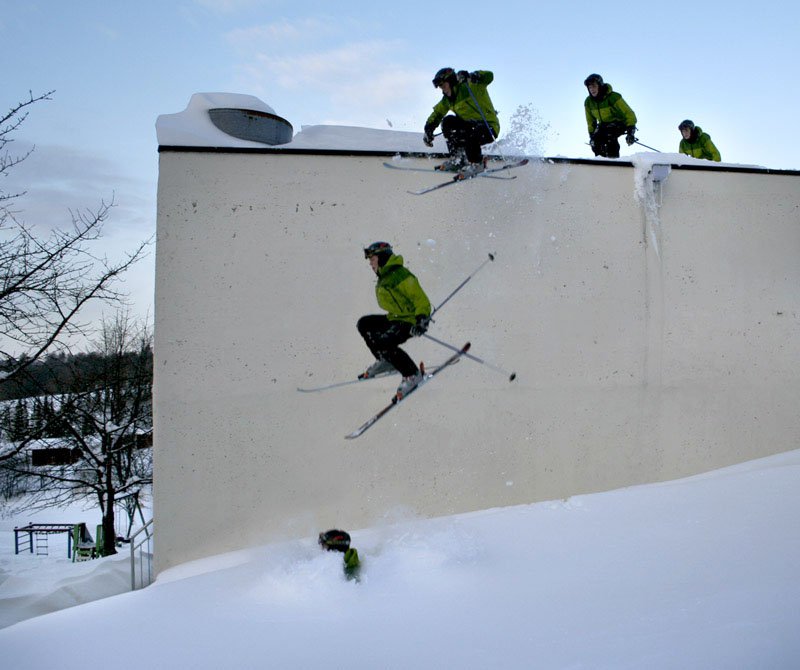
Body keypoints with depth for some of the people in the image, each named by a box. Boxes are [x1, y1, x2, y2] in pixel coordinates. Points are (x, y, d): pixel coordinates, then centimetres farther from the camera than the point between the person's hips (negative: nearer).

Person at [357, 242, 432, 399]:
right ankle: (385, 361, 15)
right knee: (364, 324, 10)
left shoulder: (400, 275, -20)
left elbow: (422, 301, -22)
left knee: (382, 343, -27)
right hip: (395, 319, 10)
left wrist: (421, 321, -33)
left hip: (410, 321, -10)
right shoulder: (383, 277, 10)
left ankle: (412, 374, -13)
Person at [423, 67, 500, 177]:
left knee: (470, 135, -36)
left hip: (489, 129, -8)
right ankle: (458, 157, -5)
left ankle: (476, 164, -10)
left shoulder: (471, 87, -17)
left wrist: (470, 77, -43)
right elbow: (437, 113, 18)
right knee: (448, 121, -4)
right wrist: (428, 129, 7)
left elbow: (489, 76, -30)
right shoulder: (447, 100, 7)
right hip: (471, 125, 8)